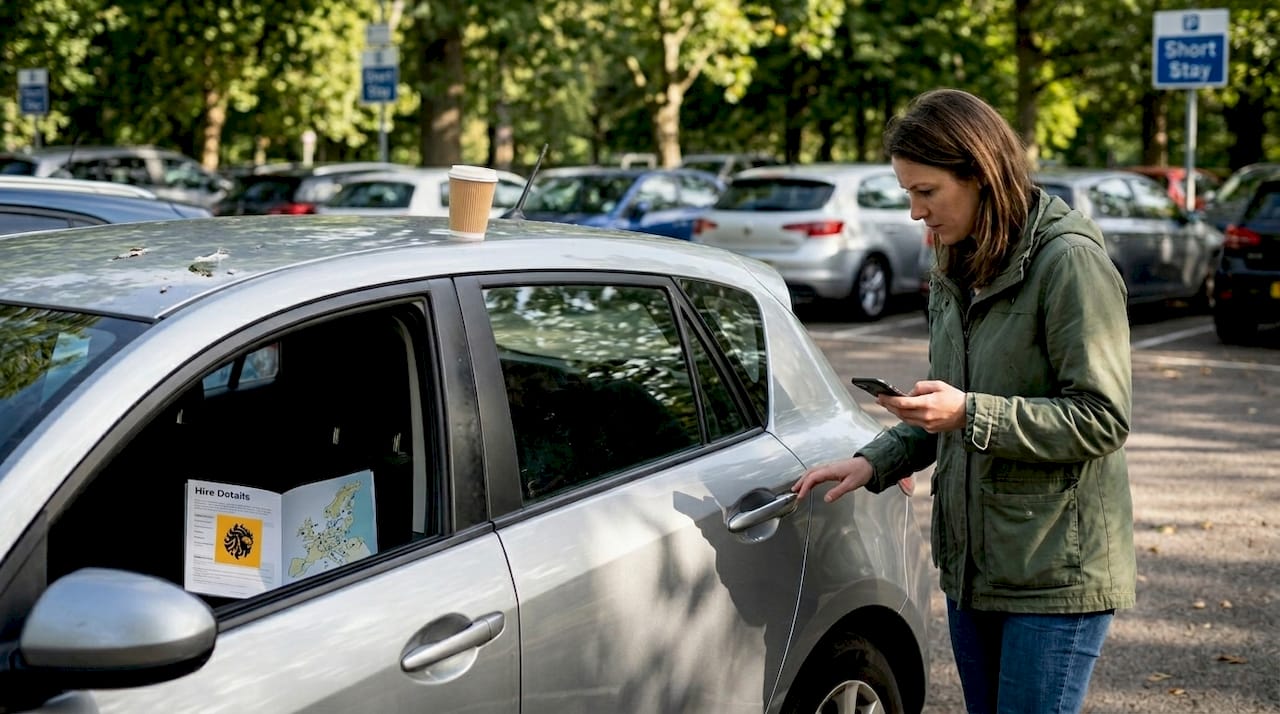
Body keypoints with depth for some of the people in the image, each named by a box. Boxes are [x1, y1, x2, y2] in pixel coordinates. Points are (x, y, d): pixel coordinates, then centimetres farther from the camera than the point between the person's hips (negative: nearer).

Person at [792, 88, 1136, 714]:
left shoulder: (1071, 263, -15)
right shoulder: (957, 272, 12)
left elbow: (1103, 420, -18)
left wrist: (972, 414, -23)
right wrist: (873, 464, 5)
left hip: (1057, 573, -8)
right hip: (969, 567, 8)